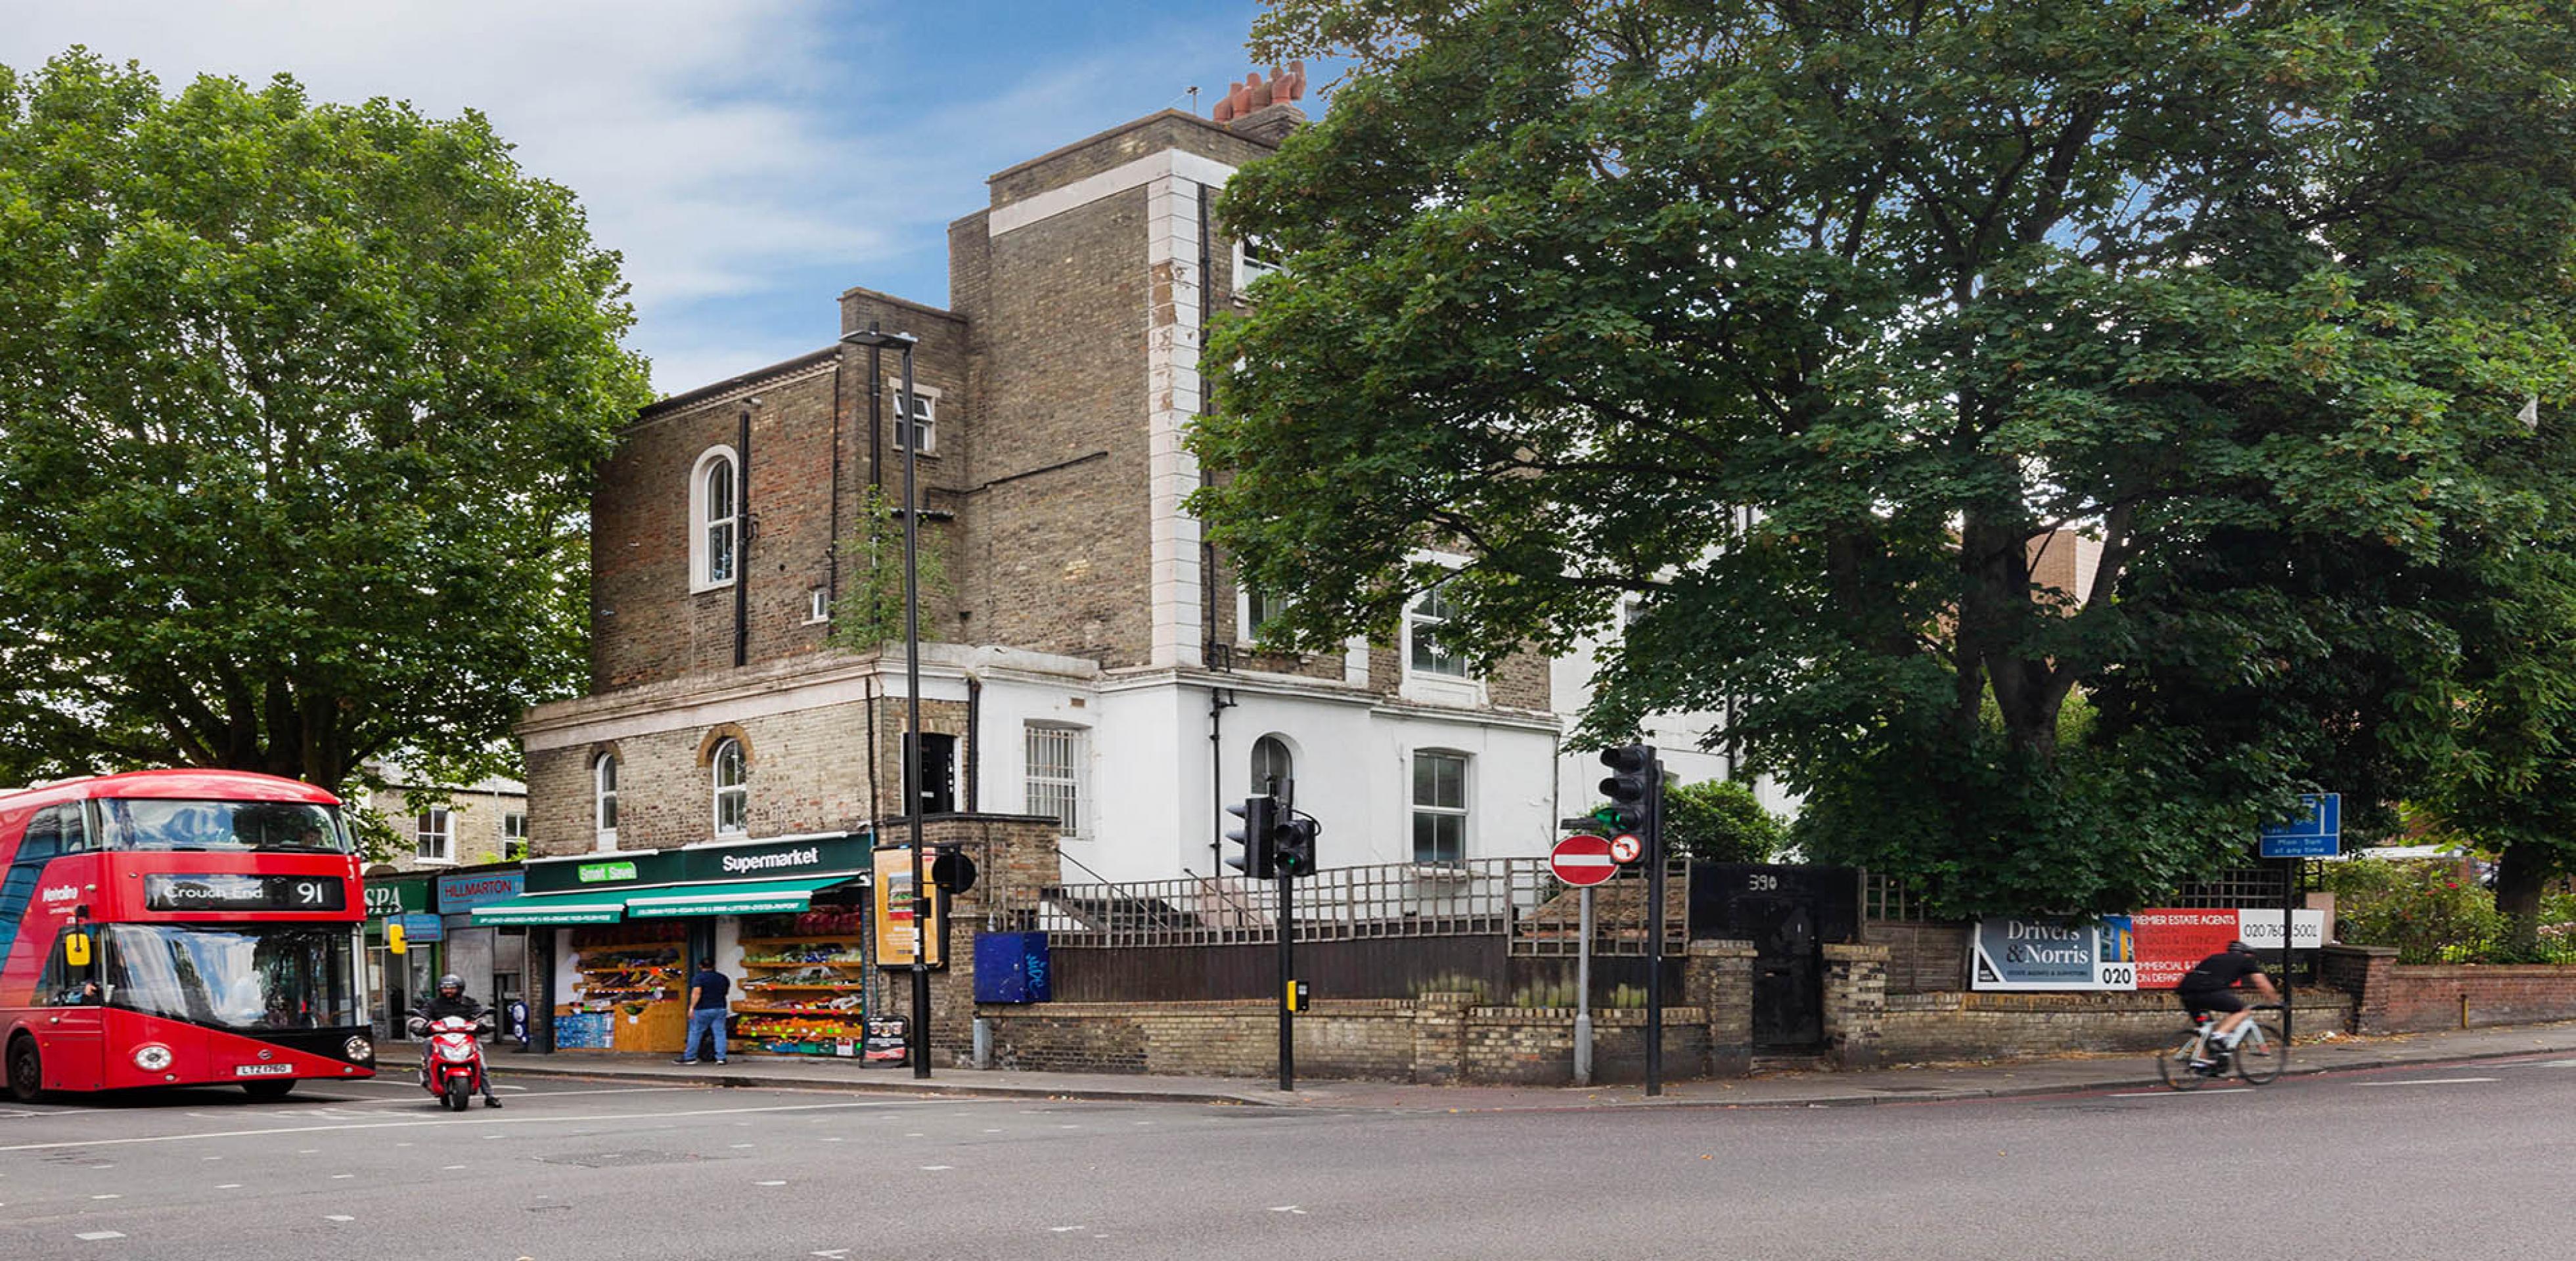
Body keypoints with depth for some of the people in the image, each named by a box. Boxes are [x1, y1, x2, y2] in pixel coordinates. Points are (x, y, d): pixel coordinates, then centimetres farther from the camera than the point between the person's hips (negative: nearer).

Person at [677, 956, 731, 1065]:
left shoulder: (698, 978, -9)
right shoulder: (723, 978, 9)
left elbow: (697, 993, -19)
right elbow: (726, 992, 20)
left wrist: (692, 1007, -17)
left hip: (703, 1010, -4)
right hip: (720, 1009, 4)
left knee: (695, 1033, 5)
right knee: (720, 1033, 3)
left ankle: (689, 1057, 9)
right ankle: (721, 1057, -3)